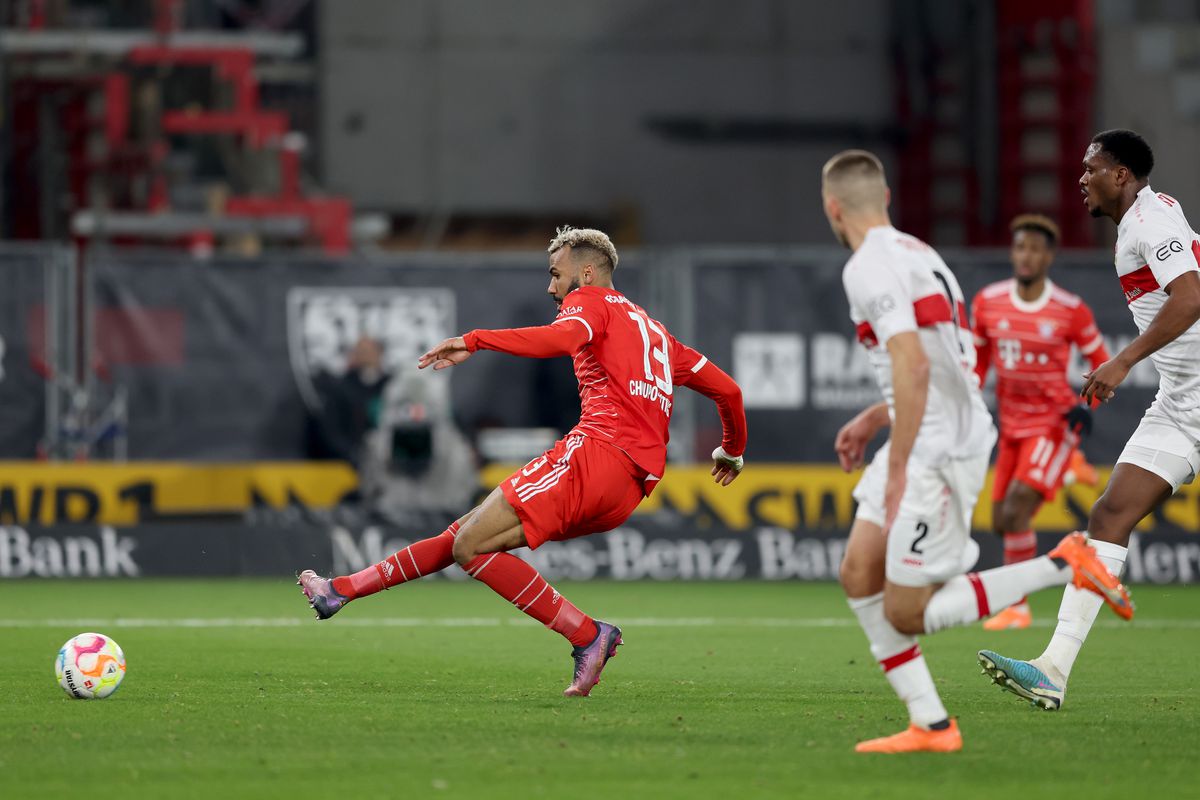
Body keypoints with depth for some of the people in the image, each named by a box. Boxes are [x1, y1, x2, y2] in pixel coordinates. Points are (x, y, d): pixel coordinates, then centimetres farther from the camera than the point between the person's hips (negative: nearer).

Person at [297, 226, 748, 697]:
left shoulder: (589, 301, 7)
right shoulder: (655, 331, 31)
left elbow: (563, 338, -18)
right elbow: (726, 388, 31)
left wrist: (474, 341, -26)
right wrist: (732, 450, 49)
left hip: (598, 449, -9)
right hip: (634, 486, 9)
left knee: (471, 546, -15)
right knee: (468, 533, 11)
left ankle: (587, 636, -17)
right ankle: (343, 591, 12)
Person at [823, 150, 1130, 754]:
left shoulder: (868, 267, -14)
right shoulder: (918, 253, 17)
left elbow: (914, 365, -25)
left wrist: (897, 469, -22)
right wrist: (874, 418, 26)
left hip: (938, 451, -10)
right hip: (950, 437, 10)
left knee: (906, 614, -5)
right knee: (859, 576, 9)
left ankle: (1063, 566, -6)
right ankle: (930, 725, 7)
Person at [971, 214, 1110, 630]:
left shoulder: (1070, 310, -11)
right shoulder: (988, 303, 0)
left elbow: (1101, 362, 0)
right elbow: (979, 360, 14)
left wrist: (1087, 406, -16)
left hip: (1054, 423, -5)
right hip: (1011, 426, 5)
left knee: (1015, 511, -17)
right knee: (1001, 524, 4)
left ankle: (1017, 607, -8)